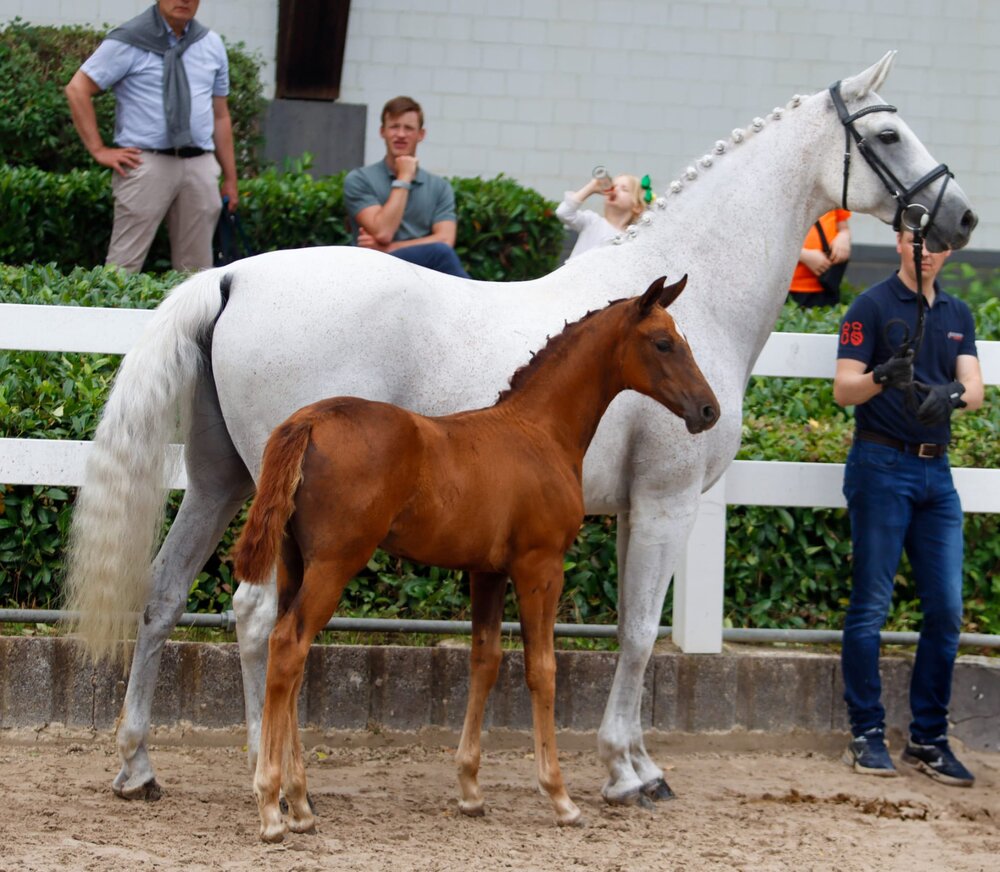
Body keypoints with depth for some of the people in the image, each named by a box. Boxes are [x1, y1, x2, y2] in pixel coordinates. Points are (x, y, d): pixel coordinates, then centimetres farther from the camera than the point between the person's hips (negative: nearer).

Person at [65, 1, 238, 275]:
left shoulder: (211, 44, 14)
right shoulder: (129, 41, -2)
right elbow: (77, 89, -3)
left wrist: (230, 179, 16)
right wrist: (99, 150, -6)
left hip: (200, 167, 5)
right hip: (147, 164, -5)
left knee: (196, 268, 5)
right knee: (125, 263, -8)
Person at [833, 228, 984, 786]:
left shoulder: (958, 315, 13)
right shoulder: (873, 307, -3)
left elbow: (975, 388, 2)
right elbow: (843, 389, -10)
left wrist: (951, 395, -22)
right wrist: (882, 377, -31)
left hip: (936, 472, 5)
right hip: (883, 467, -5)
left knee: (947, 610, 2)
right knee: (871, 605, -3)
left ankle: (929, 738, 10)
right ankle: (868, 735, 4)